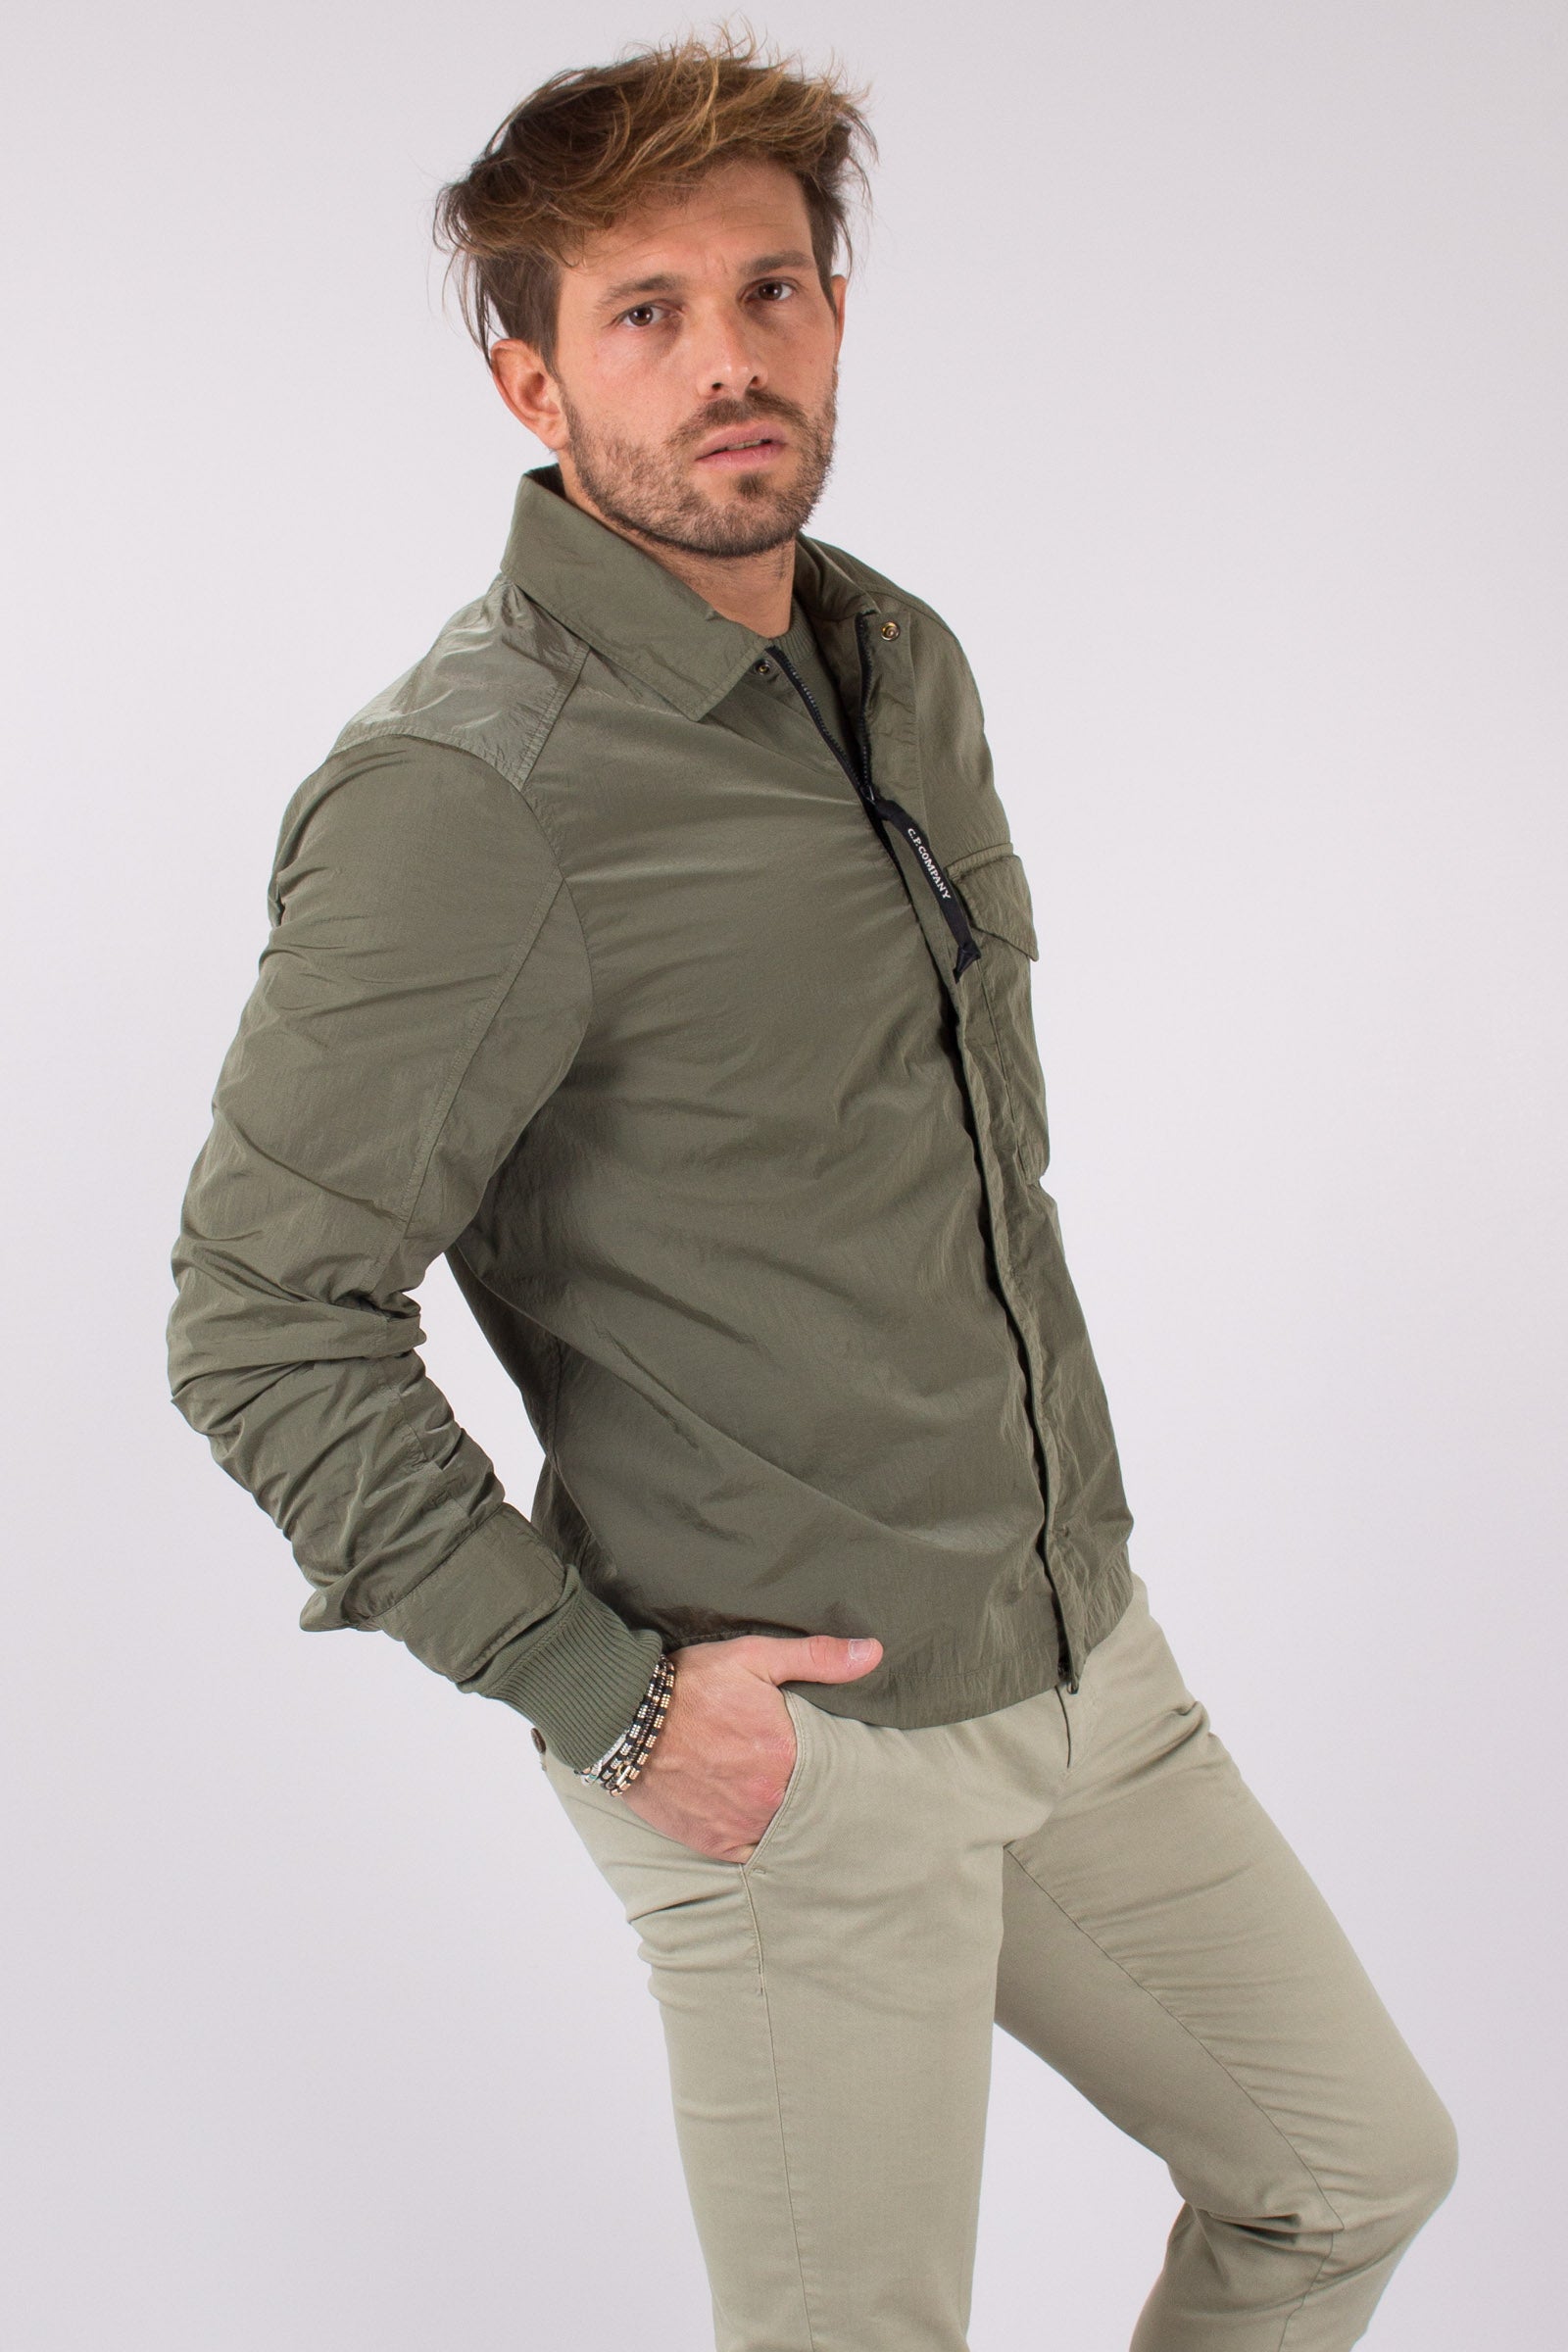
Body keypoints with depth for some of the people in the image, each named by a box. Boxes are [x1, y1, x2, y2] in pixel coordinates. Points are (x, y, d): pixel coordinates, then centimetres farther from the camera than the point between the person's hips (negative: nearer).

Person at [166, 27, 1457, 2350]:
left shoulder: (905, 665, 5)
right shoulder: (462, 792, -21)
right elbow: (262, 1323, -20)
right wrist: (599, 1696, -18)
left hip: (1084, 1656, 8)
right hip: (799, 1751, -7)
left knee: (1358, 2164, 20)